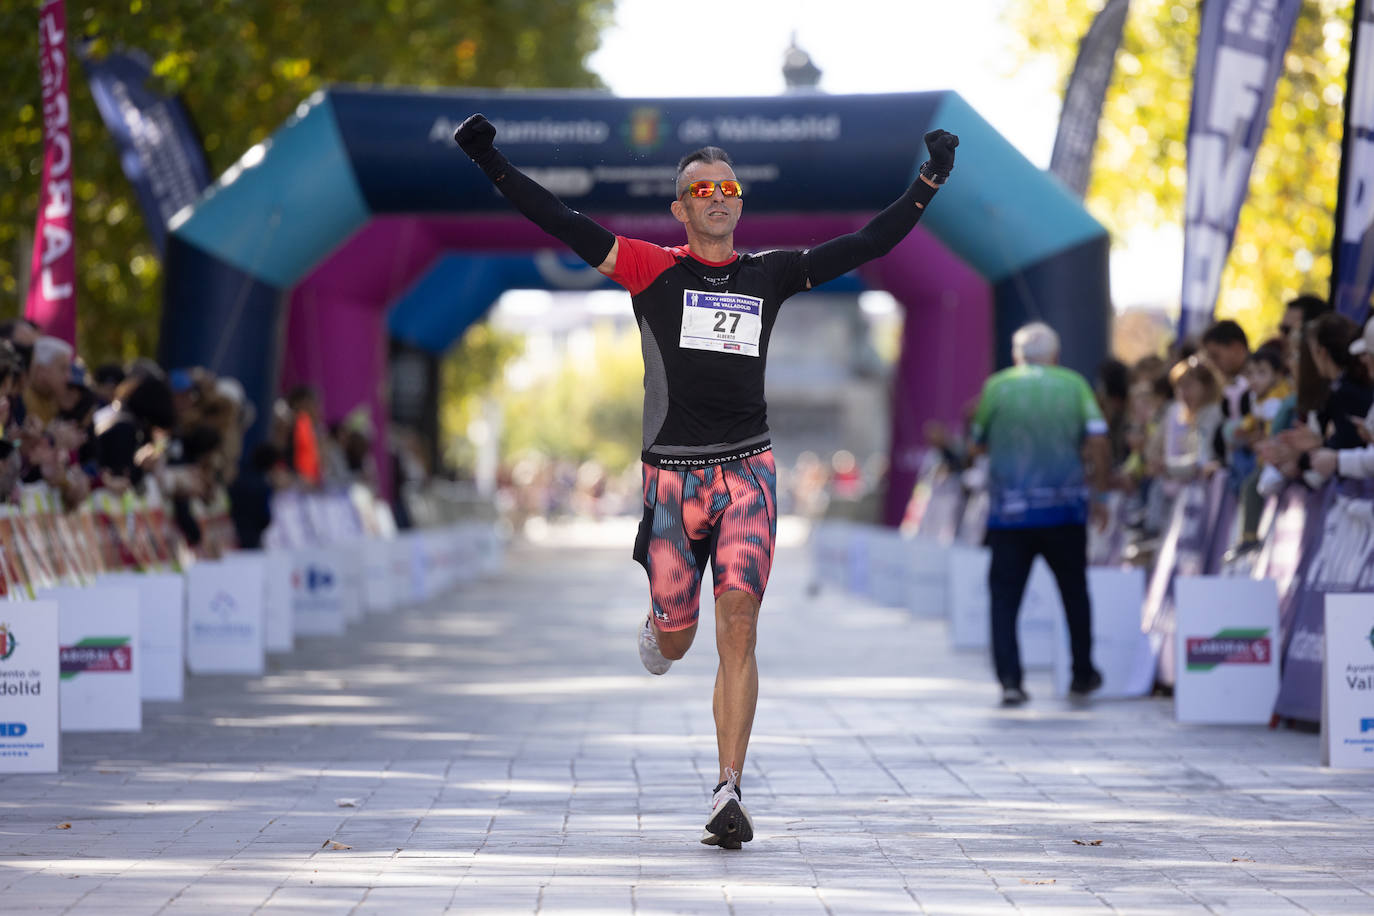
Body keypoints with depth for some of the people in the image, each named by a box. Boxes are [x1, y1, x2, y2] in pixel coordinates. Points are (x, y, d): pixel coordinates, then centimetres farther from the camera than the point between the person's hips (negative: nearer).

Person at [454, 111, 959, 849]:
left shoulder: (768, 275, 10)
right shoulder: (653, 270, 3)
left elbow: (867, 245, 12)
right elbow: (565, 225, -4)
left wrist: (927, 184, 6)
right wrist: (491, 163, -11)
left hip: (747, 469, 1)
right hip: (673, 474, -1)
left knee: (738, 624, -13)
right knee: (677, 638, 6)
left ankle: (729, 794, -12)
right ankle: (658, 623, 47)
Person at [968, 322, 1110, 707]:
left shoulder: (996, 387, 1)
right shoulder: (1073, 384, 1)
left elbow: (980, 440, 10)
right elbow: (1098, 440, -7)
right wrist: (1100, 494, 1)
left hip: (1009, 512, -1)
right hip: (1064, 511, 1)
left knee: (1005, 597, 1)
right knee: (1074, 592, 18)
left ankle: (1009, 679, -11)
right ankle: (1083, 673, 26)